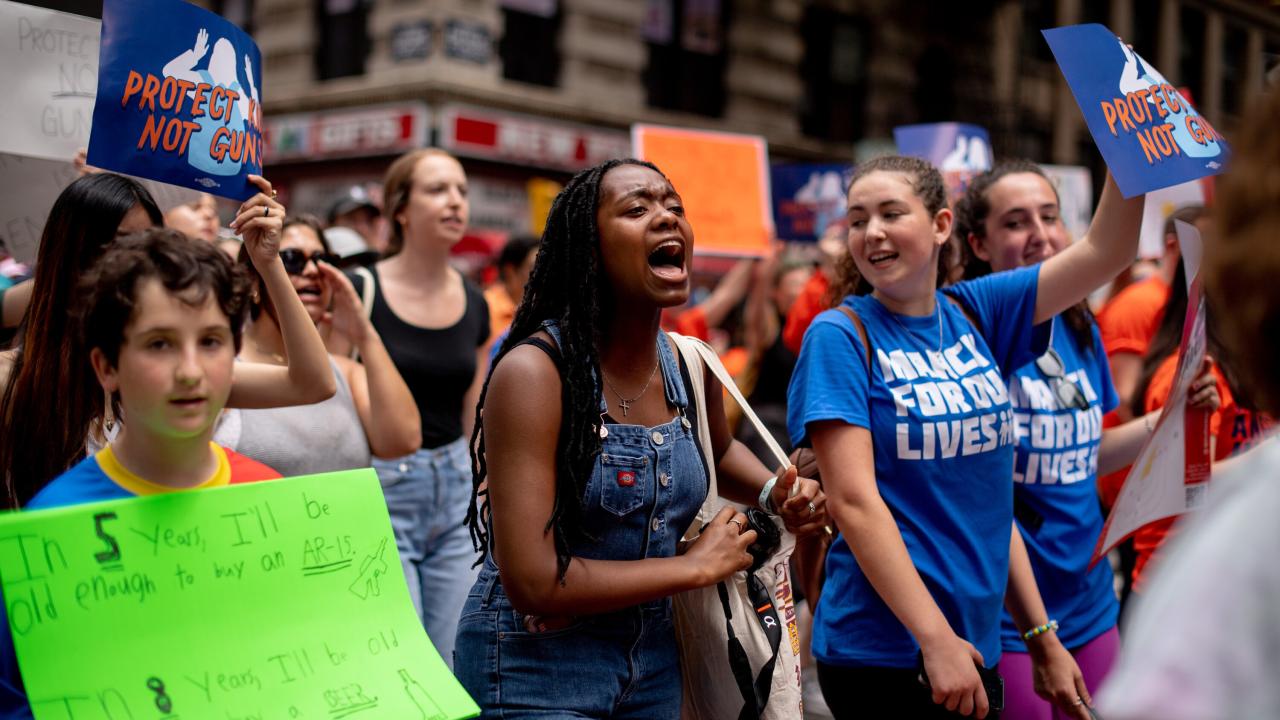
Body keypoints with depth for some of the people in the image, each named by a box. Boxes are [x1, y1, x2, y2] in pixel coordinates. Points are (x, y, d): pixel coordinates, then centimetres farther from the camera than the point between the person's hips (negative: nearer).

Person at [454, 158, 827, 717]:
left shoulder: (690, 366, -3)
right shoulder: (534, 371, -22)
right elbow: (533, 582, -27)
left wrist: (774, 493, 0)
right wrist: (696, 566, -18)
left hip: (653, 664, 7)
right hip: (533, 669, -6)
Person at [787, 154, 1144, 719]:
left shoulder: (974, 313, 5)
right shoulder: (840, 335, -10)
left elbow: (1105, 251, 2)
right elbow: (852, 500, -17)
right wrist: (936, 639, -21)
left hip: (975, 645, 5)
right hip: (883, 653, -5)